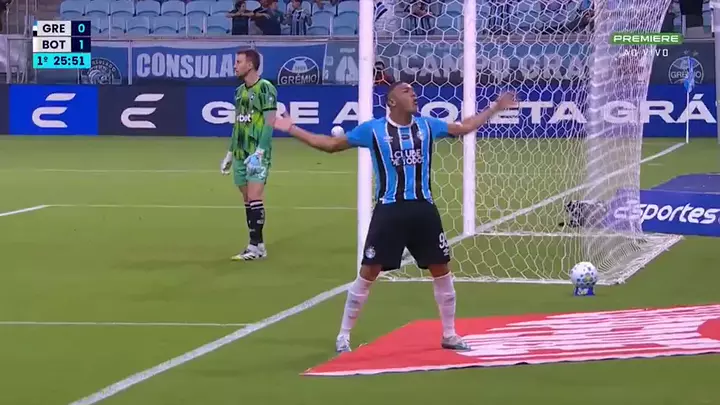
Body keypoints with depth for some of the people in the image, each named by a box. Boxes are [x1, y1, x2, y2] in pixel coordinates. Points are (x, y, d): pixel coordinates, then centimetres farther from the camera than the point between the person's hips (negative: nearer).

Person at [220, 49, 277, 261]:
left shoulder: (265, 88, -8)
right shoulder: (240, 91, 15)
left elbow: (269, 122, -13)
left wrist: (259, 151, -19)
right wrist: (230, 153, 21)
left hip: (257, 154, -8)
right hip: (241, 153, 8)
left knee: (254, 198, -12)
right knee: (247, 200, 6)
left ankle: (256, 245, -8)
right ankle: (257, 245, 9)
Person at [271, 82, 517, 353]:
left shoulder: (427, 126, 8)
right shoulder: (373, 130, -2)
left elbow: (464, 128, 24)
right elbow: (331, 144, 7)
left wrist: (496, 108, 25)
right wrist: (291, 129, 3)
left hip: (423, 209, 4)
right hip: (389, 211, -4)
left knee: (441, 270, 6)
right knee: (368, 272, -4)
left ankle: (449, 335, 21)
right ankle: (343, 336, 7)